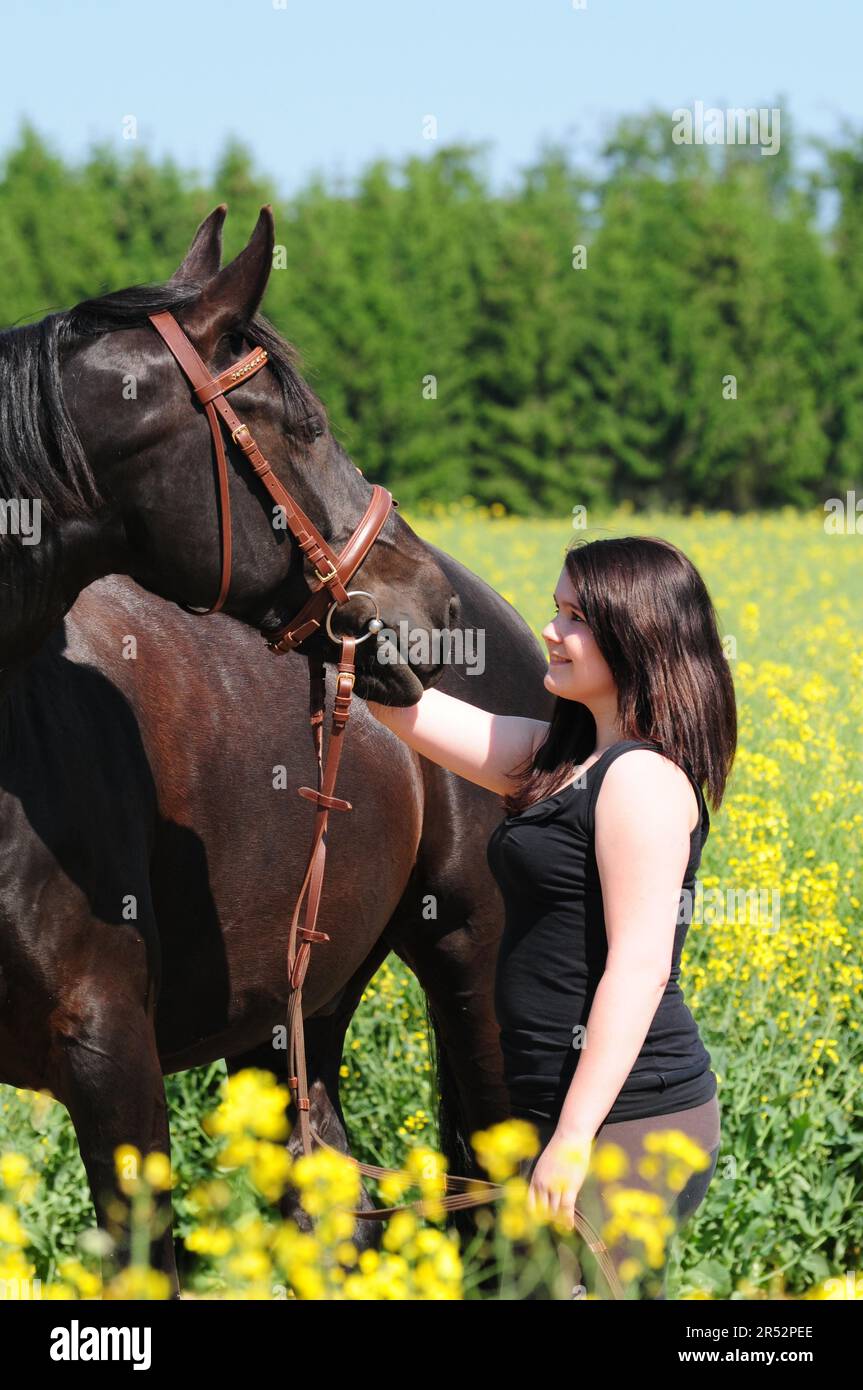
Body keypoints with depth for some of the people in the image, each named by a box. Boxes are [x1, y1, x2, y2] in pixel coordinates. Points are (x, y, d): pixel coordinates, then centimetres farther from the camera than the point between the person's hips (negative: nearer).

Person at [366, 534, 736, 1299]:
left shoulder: (643, 777, -13)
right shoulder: (559, 758, 14)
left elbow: (640, 964, -19)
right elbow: (404, 706, 17)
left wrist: (574, 1138, -22)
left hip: (628, 1116, -9)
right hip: (570, 1108, 9)